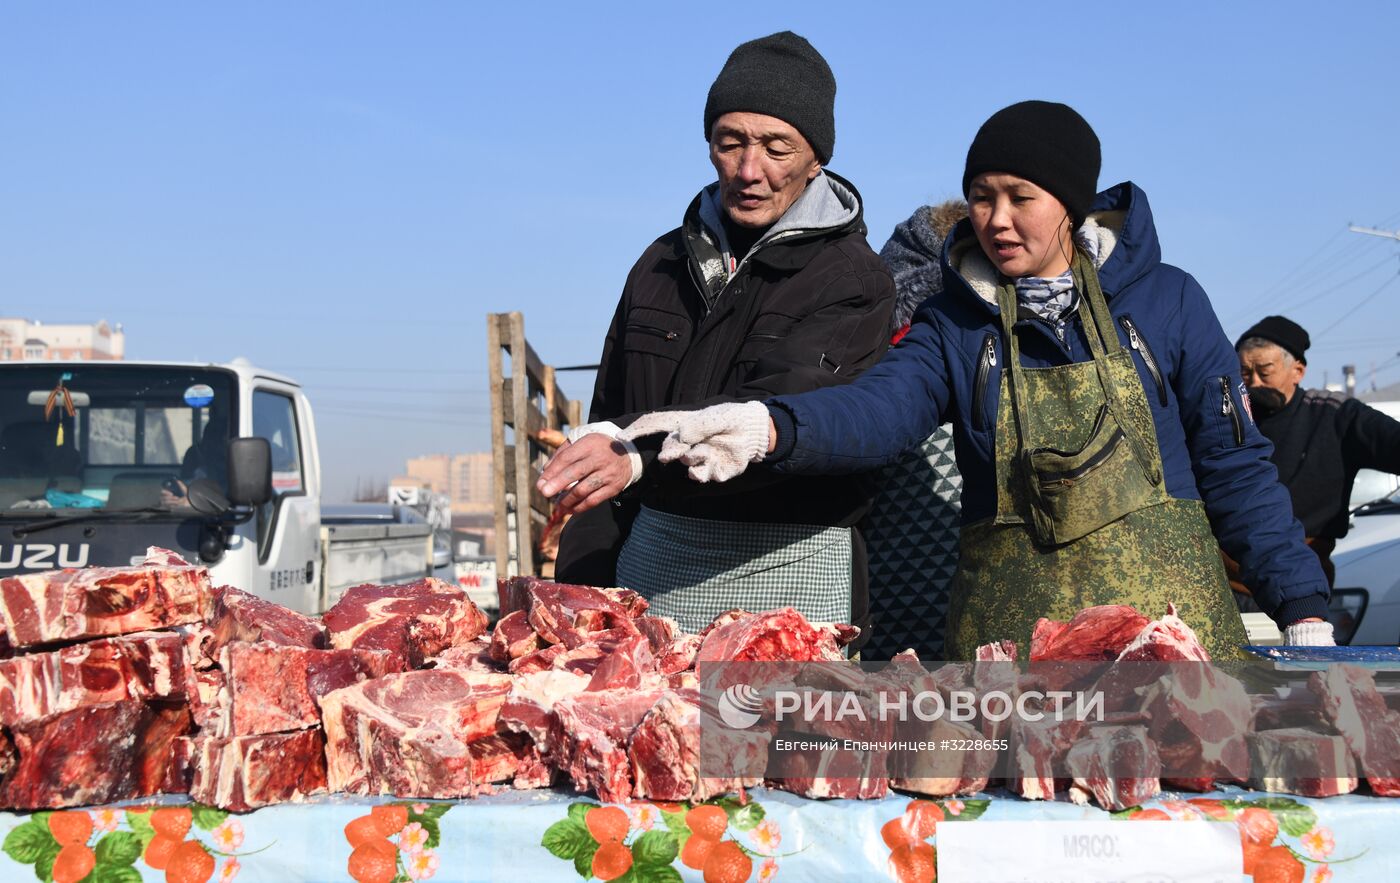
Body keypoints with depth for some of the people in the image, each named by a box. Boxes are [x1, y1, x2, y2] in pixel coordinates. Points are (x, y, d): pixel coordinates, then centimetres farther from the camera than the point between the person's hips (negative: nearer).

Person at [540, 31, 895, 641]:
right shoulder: (664, 263, 13)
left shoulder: (852, 281, -5)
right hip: (652, 566, 4)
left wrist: (640, 455, -38)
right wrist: (579, 584, 5)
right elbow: (608, 419, 14)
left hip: (785, 574, -4)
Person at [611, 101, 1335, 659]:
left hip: (1166, 619, 0)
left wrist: (1303, 609, 0)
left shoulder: (1167, 302, 5)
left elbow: (1235, 465, 6)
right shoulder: (954, 327, 6)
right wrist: (767, 428, -34)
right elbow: (875, 410, -13)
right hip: (1011, 631, 1)